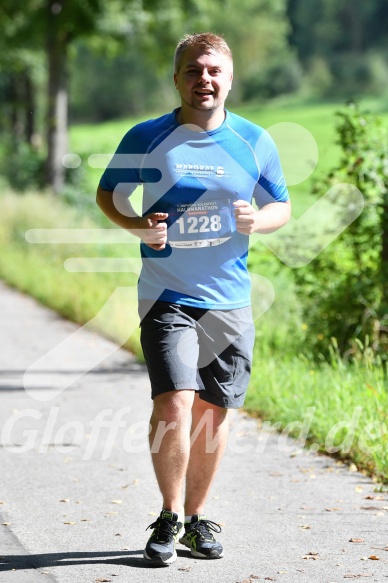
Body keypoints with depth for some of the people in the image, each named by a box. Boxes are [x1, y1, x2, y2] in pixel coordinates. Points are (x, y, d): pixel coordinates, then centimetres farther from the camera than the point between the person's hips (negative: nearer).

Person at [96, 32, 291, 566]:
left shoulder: (254, 142, 4)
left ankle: (196, 517, 25)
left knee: (213, 413, 8)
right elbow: (107, 193, 11)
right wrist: (136, 225, -9)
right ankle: (170, 518, 3)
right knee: (174, 405, -16)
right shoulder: (146, 139, -1)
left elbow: (282, 207, 13)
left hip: (230, 301, 3)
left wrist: (256, 220, -10)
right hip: (166, 297, -2)